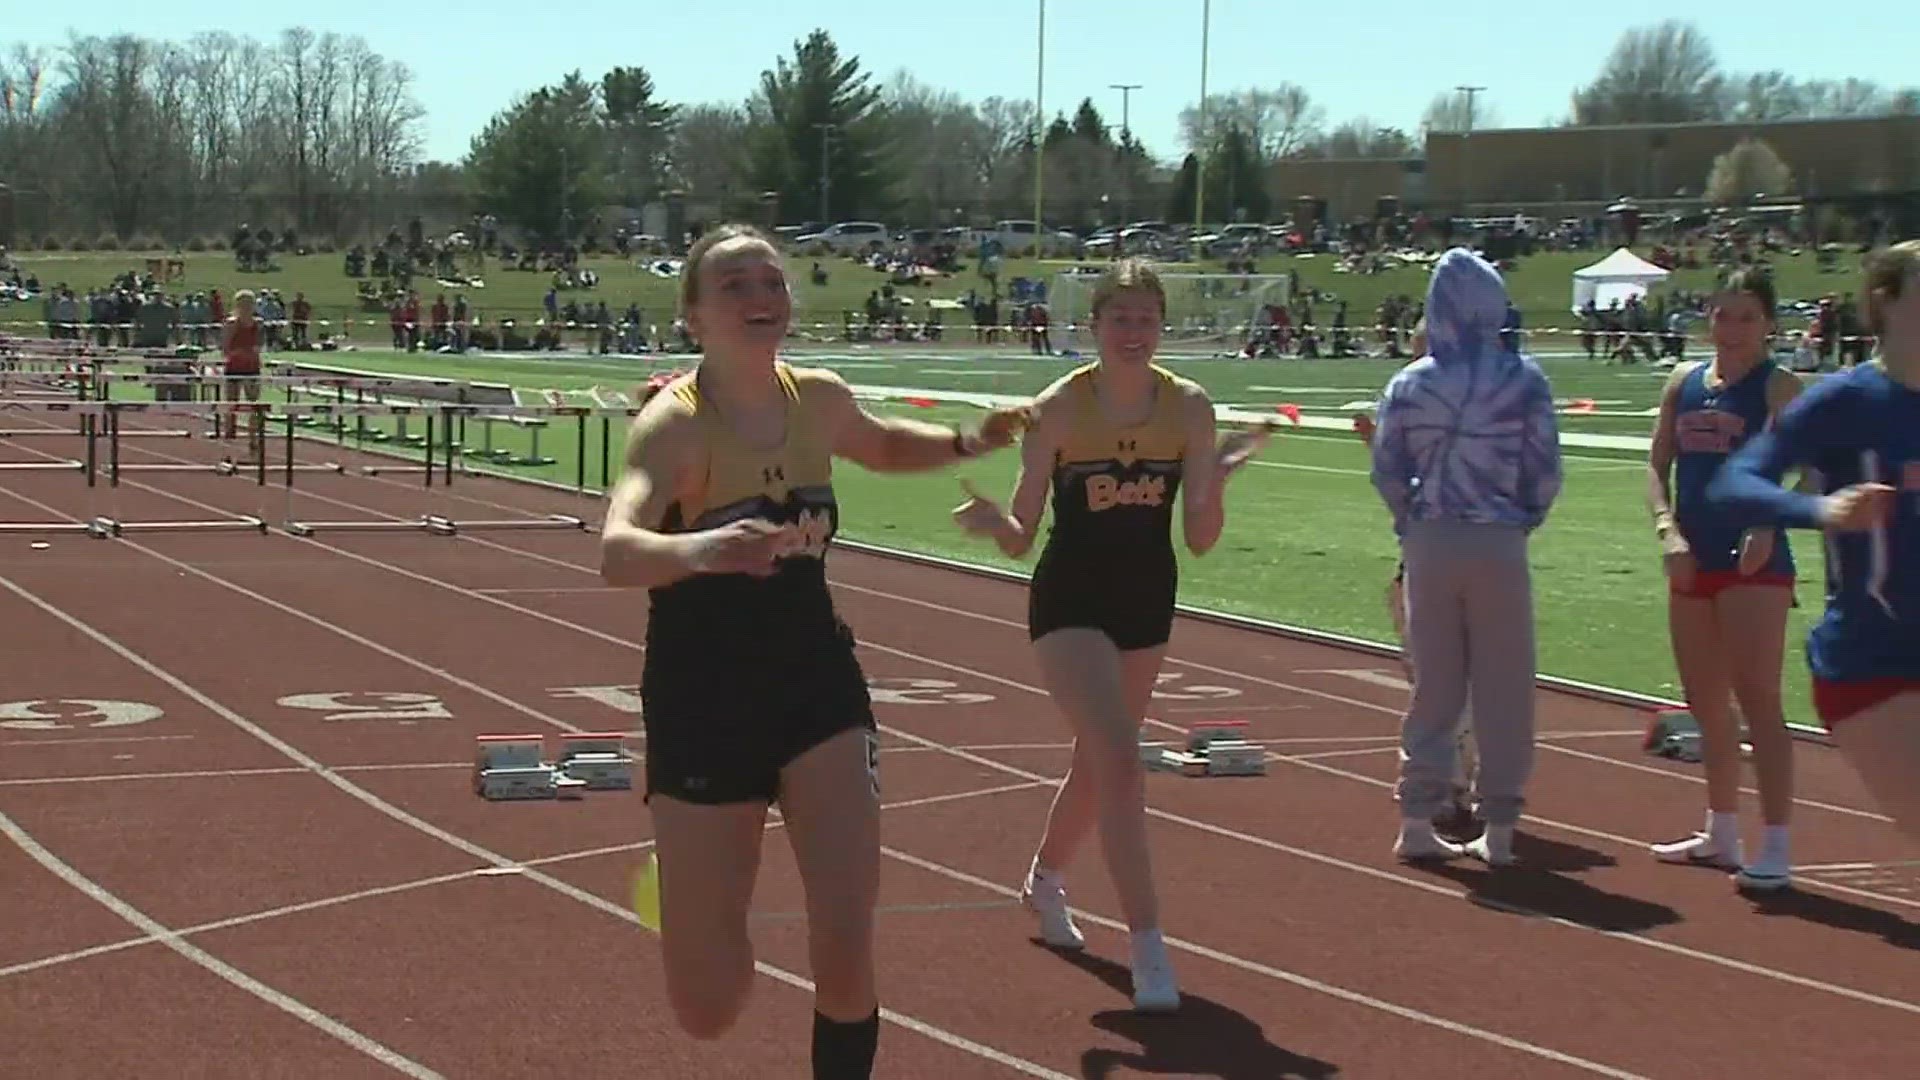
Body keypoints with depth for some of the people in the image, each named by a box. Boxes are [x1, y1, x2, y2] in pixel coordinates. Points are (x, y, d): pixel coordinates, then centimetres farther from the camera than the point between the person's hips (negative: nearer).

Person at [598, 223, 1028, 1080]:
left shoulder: (819, 400, -3)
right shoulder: (674, 423, -21)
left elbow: (883, 447, 23)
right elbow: (615, 555, -40)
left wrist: (967, 443, 5)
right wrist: (697, 549, -60)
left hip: (817, 686, 4)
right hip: (702, 703, -4)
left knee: (846, 954, -12)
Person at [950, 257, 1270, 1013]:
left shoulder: (1189, 407, -7)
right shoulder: (1058, 408, -14)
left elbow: (1199, 540, -5)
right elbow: (1021, 538, -9)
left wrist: (1216, 477, -22)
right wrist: (991, 522, -30)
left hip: (1147, 603, 4)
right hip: (1070, 602, -4)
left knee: (1100, 761, 19)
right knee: (1120, 762, -18)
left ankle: (1045, 880, 48)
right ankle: (1148, 951, -14)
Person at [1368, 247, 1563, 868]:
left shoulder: (1409, 382, -1)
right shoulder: (1524, 379, -6)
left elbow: (1386, 470, 2)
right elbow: (1545, 471, -4)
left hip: (1430, 543, 2)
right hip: (1500, 543, -2)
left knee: (1434, 685, 11)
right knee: (1504, 689, 6)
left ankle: (1417, 822, 11)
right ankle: (1498, 830, 7)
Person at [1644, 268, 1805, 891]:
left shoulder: (1777, 386, -6)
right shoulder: (1683, 382, 10)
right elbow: (1657, 466, 7)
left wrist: (1767, 521, -39)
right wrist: (1667, 529, -11)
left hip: (1755, 561, -6)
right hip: (1693, 561, 6)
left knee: (1757, 698, -11)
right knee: (1706, 704, 15)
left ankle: (1776, 850, -10)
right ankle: (1721, 834, 29)